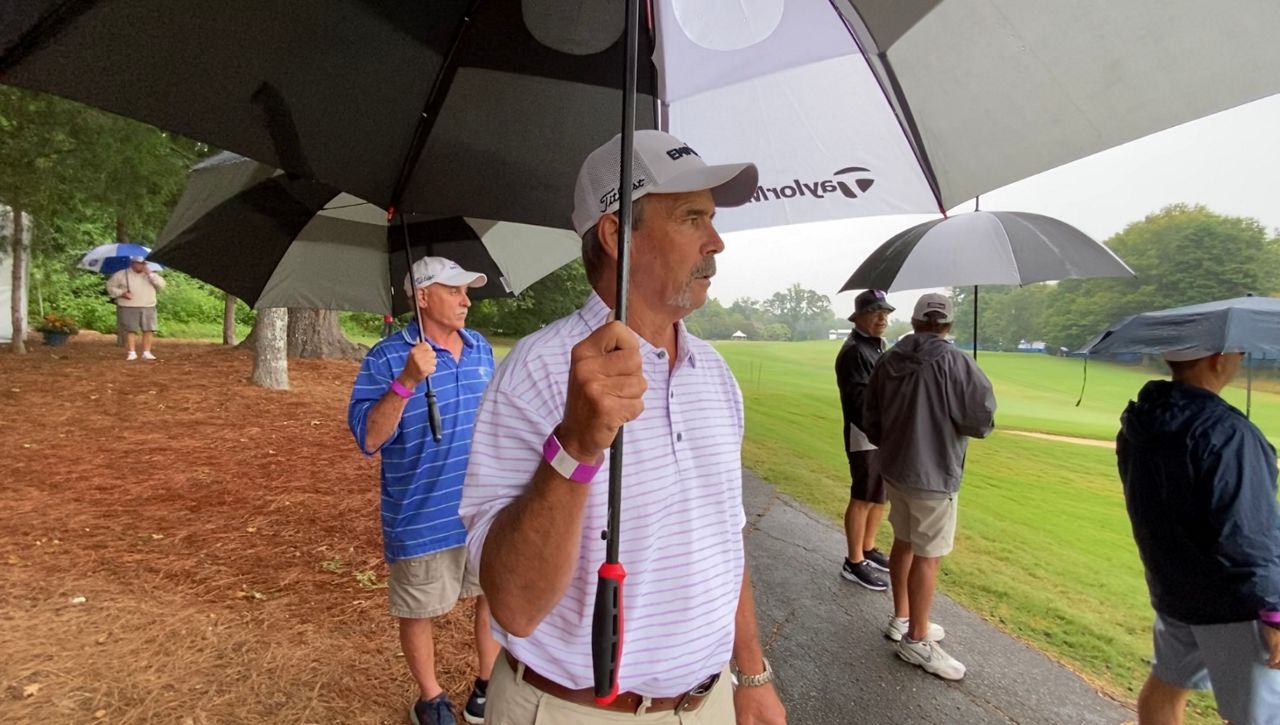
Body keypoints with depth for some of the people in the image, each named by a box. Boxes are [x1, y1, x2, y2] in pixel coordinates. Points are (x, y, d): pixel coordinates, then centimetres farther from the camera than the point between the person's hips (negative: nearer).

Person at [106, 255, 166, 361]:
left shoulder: (150, 275, 14)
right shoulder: (121, 274, 6)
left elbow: (161, 285, 1)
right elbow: (110, 286, 8)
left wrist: (150, 274, -7)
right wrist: (121, 293, -8)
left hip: (148, 308, 2)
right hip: (129, 308, -2)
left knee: (148, 330, -3)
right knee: (131, 330, -5)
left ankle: (146, 352, 3)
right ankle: (132, 352, 0)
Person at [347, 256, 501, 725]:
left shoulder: (481, 347, 4)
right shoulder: (387, 359, -13)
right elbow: (368, 439, -21)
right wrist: (406, 381, -33)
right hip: (423, 518, -5)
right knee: (419, 612, 14)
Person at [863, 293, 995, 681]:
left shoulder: (887, 361, -1)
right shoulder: (954, 363, -19)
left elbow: (870, 418, 7)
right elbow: (982, 420, -17)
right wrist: (956, 419, 5)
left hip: (894, 471, 6)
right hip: (934, 476, -6)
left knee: (904, 543, 20)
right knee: (928, 556, 5)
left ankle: (902, 618, 35)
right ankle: (916, 640, 17)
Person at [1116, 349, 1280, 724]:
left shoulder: (1140, 421, 2)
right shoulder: (1224, 432, -24)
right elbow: (1247, 533, -24)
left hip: (1171, 588, 8)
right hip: (1233, 604, -8)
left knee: (1167, 684, 23)